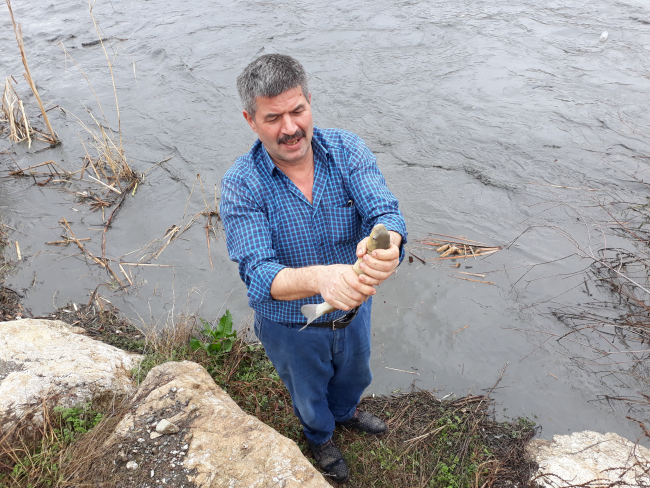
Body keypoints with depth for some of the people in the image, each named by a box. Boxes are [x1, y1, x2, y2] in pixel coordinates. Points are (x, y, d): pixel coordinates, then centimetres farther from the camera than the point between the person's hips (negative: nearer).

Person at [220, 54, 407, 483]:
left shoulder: (347, 150, -19)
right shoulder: (241, 185, -26)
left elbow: (385, 212, -32)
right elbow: (259, 274, -35)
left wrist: (385, 243, -57)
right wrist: (319, 278, -56)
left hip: (354, 308, 3)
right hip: (292, 326, -2)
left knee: (354, 375, 33)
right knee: (309, 394, 28)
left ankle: (345, 411, 70)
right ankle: (320, 436, 64)